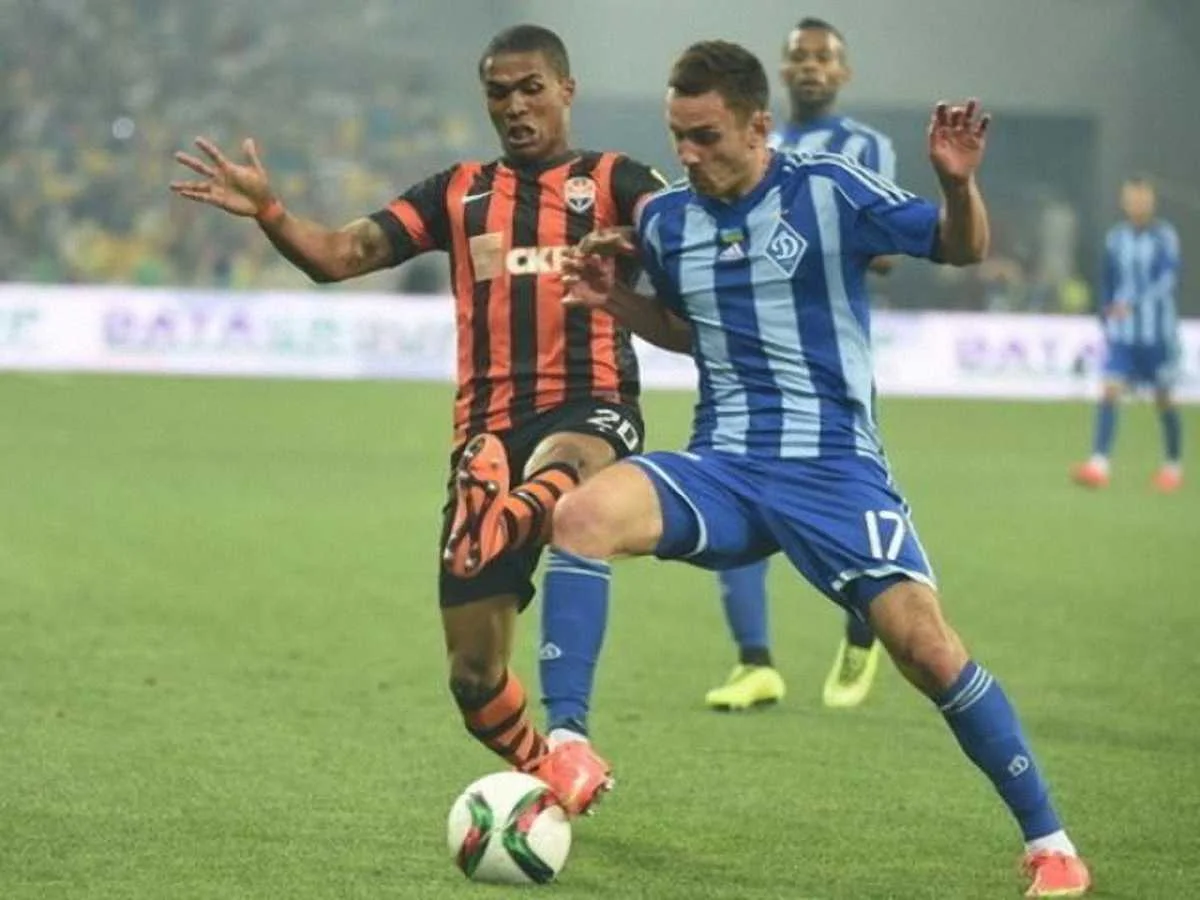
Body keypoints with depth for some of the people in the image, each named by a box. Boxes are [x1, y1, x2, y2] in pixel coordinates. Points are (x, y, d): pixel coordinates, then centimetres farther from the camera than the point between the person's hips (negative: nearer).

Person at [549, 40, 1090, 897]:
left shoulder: (828, 190, -7)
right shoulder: (665, 220, 6)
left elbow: (961, 249, -1)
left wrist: (959, 183, -22)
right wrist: (612, 299, 7)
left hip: (832, 470, -3)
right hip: (722, 470, 4)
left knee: (926, 646, -14)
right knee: (581, 515, -24)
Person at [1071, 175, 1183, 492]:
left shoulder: (1164, 237, -6)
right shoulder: (1116, 238, 5)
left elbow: (1168, 278, -19)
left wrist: (1133, 303, -30)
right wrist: (1106, 320, 13)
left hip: (1158, 332, -3)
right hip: (1122, 333, 3)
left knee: (1164, 398, 8)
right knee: (1110, 389, -13)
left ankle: (1173, 466, 25)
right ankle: (1099, 464, -21)